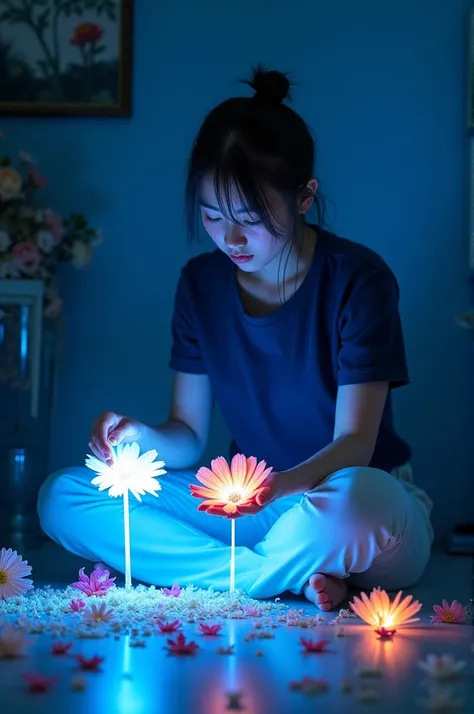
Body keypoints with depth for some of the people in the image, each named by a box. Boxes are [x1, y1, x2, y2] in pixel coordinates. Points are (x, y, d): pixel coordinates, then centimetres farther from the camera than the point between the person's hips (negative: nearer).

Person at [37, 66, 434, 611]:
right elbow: (189, 436, 4)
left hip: (358, 496, -5)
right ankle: (293, 578, -18)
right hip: (252, 502, 6)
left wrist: (281, 484, -38)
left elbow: (355, 443, -17)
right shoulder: (201, 283, 3)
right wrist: (144, 439, -21)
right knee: (62, 498, -13)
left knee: (349, 503, -44)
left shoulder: (357, 279, -12)